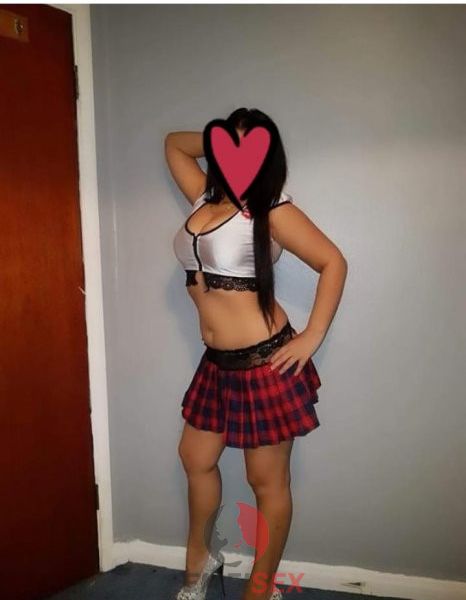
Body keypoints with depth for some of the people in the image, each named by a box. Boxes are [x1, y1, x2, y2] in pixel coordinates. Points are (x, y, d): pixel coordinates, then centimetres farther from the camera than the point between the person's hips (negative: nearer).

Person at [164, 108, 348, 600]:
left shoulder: (271, 209, -8)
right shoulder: (204, 196, 10)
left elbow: (334, 263, -8)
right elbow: (174, 143, 26)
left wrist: (312, 337, -13)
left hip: (265, 362, -7)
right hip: (217, 363, 8)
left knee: (267, 481, 8)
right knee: (195, 458, 21)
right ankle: (199, 559, 45)